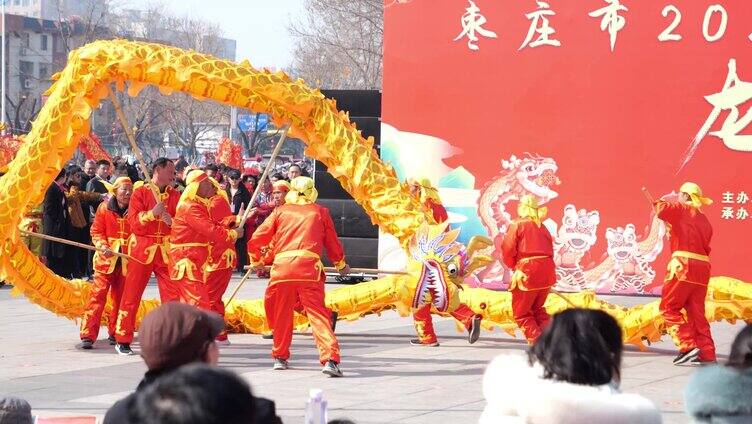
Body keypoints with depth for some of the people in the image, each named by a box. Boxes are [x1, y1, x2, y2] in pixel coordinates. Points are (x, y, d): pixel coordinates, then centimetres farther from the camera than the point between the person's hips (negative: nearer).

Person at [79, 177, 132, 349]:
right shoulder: (105, 208, 2)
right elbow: (96, 231, 2)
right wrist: (103, 246, -15)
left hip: (126, 261, 2)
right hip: (106, 258, -2)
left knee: (120, 298, 7)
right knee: (97, 295, -10)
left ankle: (115, 333, 21)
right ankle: (87, 335, -12)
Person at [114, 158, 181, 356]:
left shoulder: (174, 195, 8)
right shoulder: (140, 192, -1)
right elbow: (134, 223, -9)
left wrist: (171, 220, -17)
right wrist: (152, 213, -23)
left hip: (166, 253, 3)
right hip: (142, 250, -3)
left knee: (173, 297, -4)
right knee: (131, 297, 1)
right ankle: (122, 341, 8)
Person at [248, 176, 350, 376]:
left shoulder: (280, 211, 18)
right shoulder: (320, 212, 16)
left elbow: (256, 240, 16)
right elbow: (332, 243, 23)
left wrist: (255, 260, 35)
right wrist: (341, 264, 41)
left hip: (281, 267, 1)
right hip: (309, 268, -1)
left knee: (281, 315, 18)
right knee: (318, 314, -5)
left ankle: (280, 357, 28)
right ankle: (330, 359, -19)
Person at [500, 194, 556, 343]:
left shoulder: (517, 224, -1)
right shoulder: (542, 227, 16)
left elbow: (508, 248, -6)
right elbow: (550, 251, 13)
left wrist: (511, 264, 11)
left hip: (527, 271, -6)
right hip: (547, 270, 6)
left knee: (521, 313, 7)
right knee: (537, 308, 24)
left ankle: (536, 341, -5)